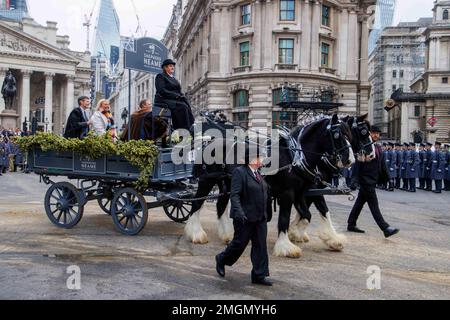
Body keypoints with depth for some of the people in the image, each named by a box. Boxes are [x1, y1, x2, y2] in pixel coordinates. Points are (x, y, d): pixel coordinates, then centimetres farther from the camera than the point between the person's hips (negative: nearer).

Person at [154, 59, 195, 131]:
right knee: (182, 107, -31)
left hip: (175, 100, 7)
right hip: (164, 100, -7)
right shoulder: (160, 76, 1)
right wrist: (176, 95, -18)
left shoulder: (173, 79, 26)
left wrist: (180, 96, -3)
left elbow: (178, 91, 21)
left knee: (187, 105, -22)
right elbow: (161, 91, -13)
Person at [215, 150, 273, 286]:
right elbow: (235, 195, -21)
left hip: (260, 218, 7)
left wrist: (268, 214, 21)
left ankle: (259, 276, 13)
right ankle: (221, 260, 31)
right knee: (239, 243, 5)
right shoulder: (239, 172, -12)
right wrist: (239, 212, -32)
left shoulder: (259, 174, 13)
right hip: (245, 218, -7)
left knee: (260, 246, 6)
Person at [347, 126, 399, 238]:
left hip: (372, 181, 9)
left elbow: (382, 164, 17)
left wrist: (387, 177, 11)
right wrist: (355, 180, -21)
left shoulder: (378, 148, 13)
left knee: (359, 203, 16)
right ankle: (386, 229, -7)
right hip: (366, 180, -9)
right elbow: (357, 165, -17)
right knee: (374, 206, -6)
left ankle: (351, 225, 25)